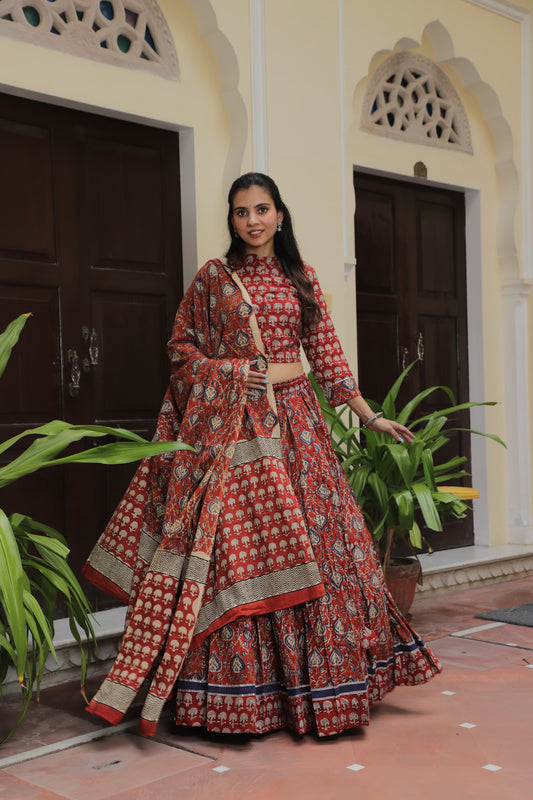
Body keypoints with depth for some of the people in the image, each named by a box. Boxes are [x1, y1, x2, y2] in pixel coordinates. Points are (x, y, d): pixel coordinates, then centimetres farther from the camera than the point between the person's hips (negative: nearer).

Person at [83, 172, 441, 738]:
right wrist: (231, 373, -7)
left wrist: (368, 415, 5)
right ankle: (238, 692, 4)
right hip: (227, 423, -2)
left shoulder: (301, 278, 12)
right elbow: (181, 347, 9)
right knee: (232, 547, -5)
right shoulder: (212, 277, 6)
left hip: (292, 419, 2)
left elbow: (326, 352, 10)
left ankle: (316, 681, 13)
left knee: (309, 539, 0)